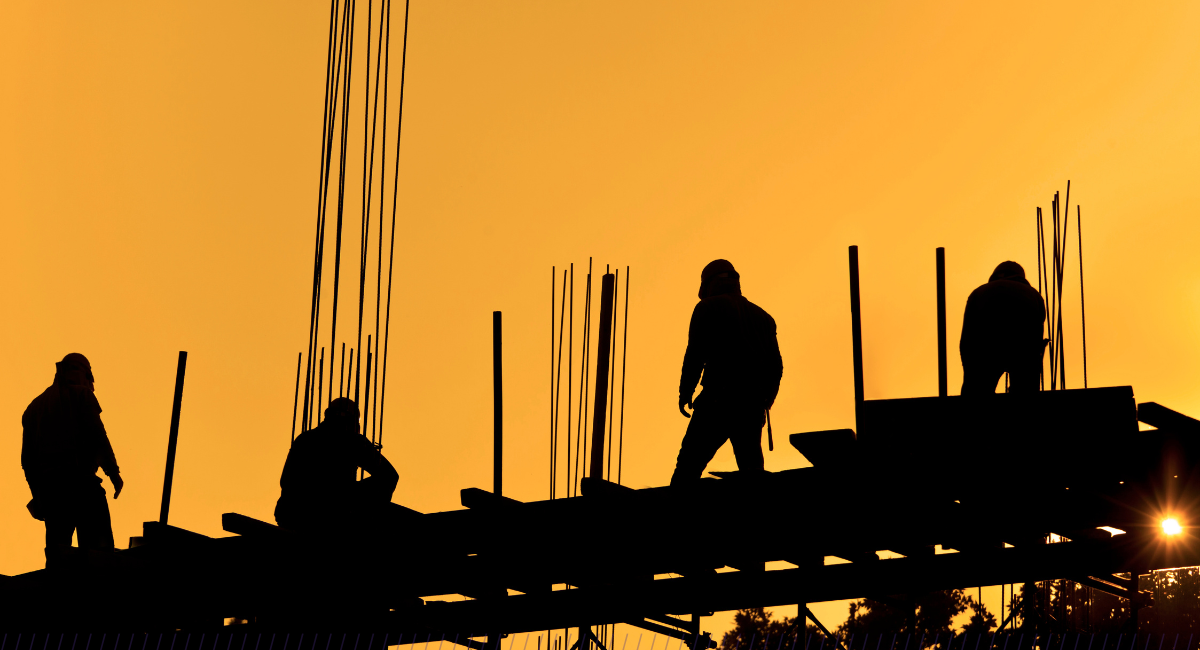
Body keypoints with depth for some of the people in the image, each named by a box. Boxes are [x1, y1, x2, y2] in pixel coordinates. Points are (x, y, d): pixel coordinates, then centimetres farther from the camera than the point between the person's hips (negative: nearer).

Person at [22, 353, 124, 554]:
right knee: (99, 552, -12)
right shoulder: (81, 394, 5)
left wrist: (38, 495, 23)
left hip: (48, 487, 6)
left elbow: (27, 458, 19)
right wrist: (114, 473, -2)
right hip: (79, 482, -6)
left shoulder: (34, 406, 22)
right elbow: (97, 437, -8)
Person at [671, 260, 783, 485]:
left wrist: (685, 392, 4)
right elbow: (776, 366, 17)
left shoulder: (708, 308, 6)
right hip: (753, 407, 5)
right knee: (752, 471, 8)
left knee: (688, 468, -8)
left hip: (718, 401, -5)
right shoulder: (762, 316, 22)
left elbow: (695, 354, -4)